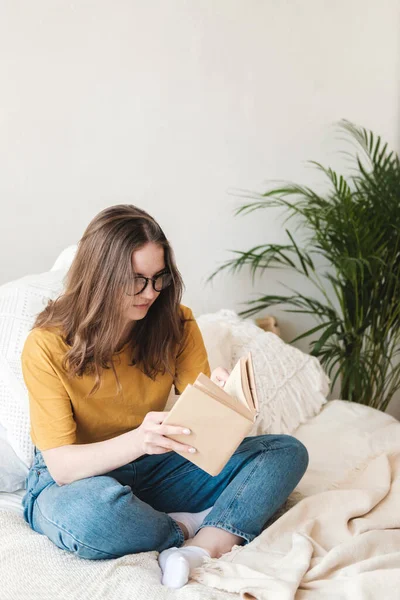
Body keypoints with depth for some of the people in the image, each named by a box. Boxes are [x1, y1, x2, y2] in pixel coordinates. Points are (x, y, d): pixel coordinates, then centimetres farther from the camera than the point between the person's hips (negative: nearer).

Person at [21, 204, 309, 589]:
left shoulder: (176, 323, -7)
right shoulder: (47, 345, -19)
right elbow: (62, 465, -22)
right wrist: (136, 440, -40)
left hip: (153, 470, 5)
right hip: (74, 479, -4)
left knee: (288, 452, -11)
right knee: (89, 512, -43)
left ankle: (197, 551, -32)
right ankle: (189, 530, -13)